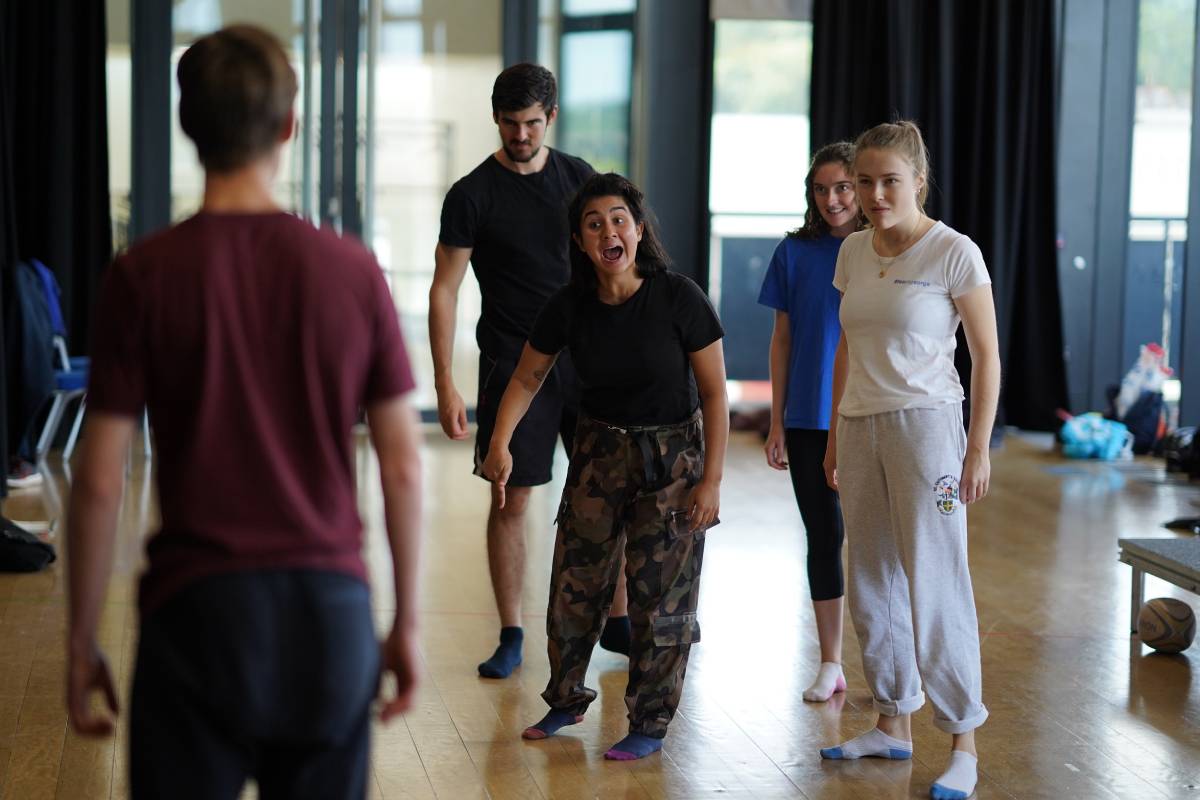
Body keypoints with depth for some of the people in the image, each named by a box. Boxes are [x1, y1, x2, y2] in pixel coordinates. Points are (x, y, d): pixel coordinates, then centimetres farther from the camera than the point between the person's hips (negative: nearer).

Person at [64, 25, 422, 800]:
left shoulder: (146, 275, -5)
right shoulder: (353, 270, -1)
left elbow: (100, 482, -5)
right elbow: (403, 466, 1)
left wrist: (81, 637, 5)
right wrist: (407, 621, 11)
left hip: (197, 609, -2)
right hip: (332, 607, 2)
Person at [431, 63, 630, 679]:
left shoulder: (578, 177, 6)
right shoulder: (472, 195, -6)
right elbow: (444, 290, -6)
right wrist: (444, 385, -13)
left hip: (585, 358, 3)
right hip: (512, 366, -3)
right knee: (511, 500, 0)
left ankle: (616, 621, 18)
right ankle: (511, 636, 10)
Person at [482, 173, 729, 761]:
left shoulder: (679, 299, -19)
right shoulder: (570, 307, -10)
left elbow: (714, 393, -12)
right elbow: (526, 379, 3)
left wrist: (712, 480, -14)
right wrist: (500, 443, -12)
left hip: (673, 453, -3)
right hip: (599, 449, 3)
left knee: (660, 593, 0)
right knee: (575, 581, 7)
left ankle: (650, 723, 15)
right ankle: (566, 700, 29)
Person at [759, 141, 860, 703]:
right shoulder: (796, 251, 3)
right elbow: (782, 339, 7)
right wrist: (776, 423, 5)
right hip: (808, 421, 2)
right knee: (824, 537, 9)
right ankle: (830, 666, 19)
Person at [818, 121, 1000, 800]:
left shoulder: (954, 253, -9)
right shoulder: (854, 252, 8)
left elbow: (987, 355, -7)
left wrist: (979, 447, -10)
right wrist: (836, 435, 16)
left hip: (926, 424, -6)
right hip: (861, 426, 6)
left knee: (935, 585, -6)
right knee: (873, 583, 11)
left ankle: (964, 743, 2)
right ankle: (895, 724, 24)